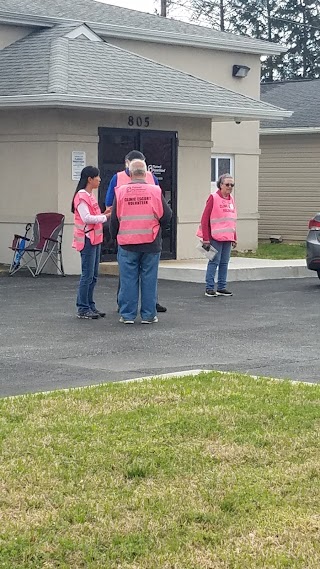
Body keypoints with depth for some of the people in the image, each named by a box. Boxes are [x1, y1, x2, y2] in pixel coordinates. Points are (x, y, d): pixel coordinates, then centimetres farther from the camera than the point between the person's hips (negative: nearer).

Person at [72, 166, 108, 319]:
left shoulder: (90, 195, 17)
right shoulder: (81, 196, -13)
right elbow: (86, 218, -21)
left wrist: (104, 214, 6)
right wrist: (105, 217, -16)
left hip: (95, 239, 10)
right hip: (87, 239, -10)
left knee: (93, 276, 12)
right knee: (87, 275, -7)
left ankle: (90, 306, 18)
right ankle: (83, 309, -3)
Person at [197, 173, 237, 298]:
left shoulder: (231, 199, 15)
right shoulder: (213, 198, -6)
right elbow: (205, 219, -9)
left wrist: (234, 238, 15)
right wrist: (206, 238, -14)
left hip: (228, 238, 7)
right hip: (215, 238, -7)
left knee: (224, 263, 8)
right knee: (214, 262, -5)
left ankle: (222, 288, 15)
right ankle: (209, 288, 0)